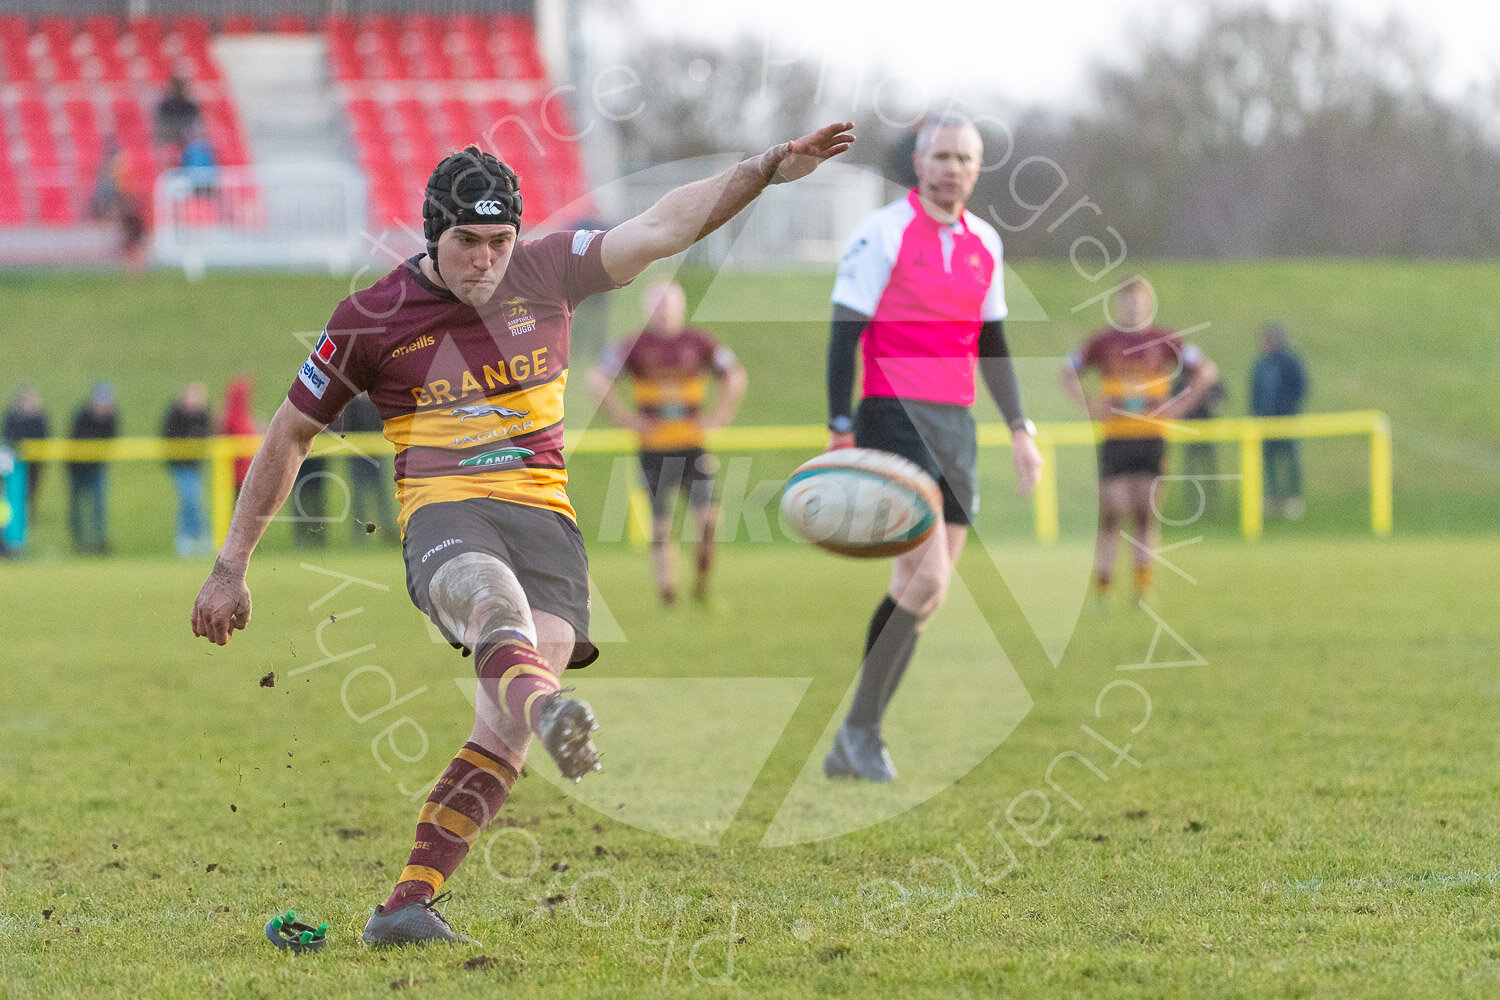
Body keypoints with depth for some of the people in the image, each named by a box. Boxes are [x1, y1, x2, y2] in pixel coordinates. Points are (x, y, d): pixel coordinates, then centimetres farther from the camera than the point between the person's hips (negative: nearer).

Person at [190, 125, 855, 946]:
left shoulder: (545, 272, 10)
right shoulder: (371, 318, 4)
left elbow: (667, 225, 9)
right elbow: (290, 433, 12)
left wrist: (765, 171, -5)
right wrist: (232, 566, 13)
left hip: (544, 516, 3)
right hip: (443, 512, -3)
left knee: (504, 728, -18)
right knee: (497, 604, -41)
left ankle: (406, 906, -18)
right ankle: (552, 717, -75)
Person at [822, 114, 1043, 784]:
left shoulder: (983, 243, 13)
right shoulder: (883, 233, -7)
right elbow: (843, 335, -9)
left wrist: (1019, 429, 15)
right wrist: (840, 434, -15)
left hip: (955, 425, 7)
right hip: (894, 419, -7)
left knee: (922, 590, 5)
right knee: (928, 579, -18)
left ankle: (849, 750, 12)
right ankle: (861, 729, -5)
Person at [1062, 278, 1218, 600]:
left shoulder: (1163, 341, 6)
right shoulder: (1103, 342, 7)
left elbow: (1206, 370, 11)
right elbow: (1068, 373, 17)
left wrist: (1181, 404, 2)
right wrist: (1088, 405, 3)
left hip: (1151, 437, 0)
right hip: (1115, 438, 0)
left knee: (1144, 514, -1)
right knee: (1111, 514, -5)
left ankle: (1143, 590, 4)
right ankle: (1101, 589, 0)